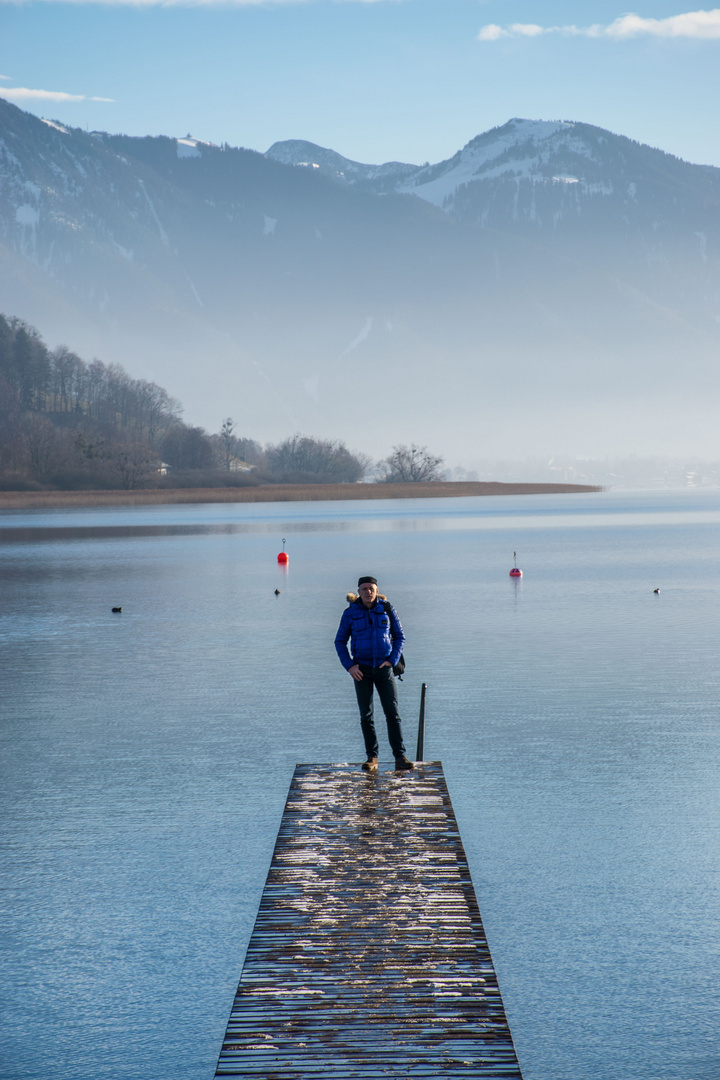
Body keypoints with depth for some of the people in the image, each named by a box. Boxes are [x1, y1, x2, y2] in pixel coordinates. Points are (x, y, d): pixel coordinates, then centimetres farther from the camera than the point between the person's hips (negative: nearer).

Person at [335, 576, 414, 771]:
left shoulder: (387, 609, -2)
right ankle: (372, 758, 9)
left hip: (383, 667, 0)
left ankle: (400, 758, -7)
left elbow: (399, 637, 4)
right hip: (361, 669, 0)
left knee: (392, 712, -6)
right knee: (366, 715, 0)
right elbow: (340, 641, 3)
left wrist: (392, 661, -9)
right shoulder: (350, 613, -3)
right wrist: (349, 666, -10)